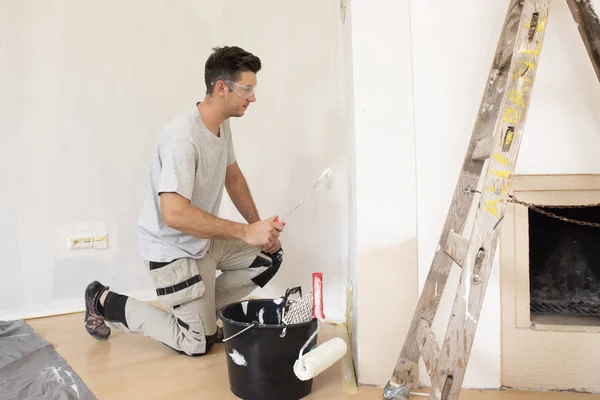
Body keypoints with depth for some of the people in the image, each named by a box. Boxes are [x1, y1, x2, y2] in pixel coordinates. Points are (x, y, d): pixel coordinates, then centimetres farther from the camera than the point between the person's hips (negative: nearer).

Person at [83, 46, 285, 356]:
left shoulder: (222, 124, 0)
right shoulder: (183, 137, -29)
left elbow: (233, 177, 12)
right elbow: (174, 214, -37)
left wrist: (260, 227, 3)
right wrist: (246, 231, -35)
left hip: (204, 240, 9)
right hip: (172, 249, -9)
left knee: (270, 256, 2)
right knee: (197, 343, -1)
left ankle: (201, 311, 16)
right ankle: (105, 302, 13)